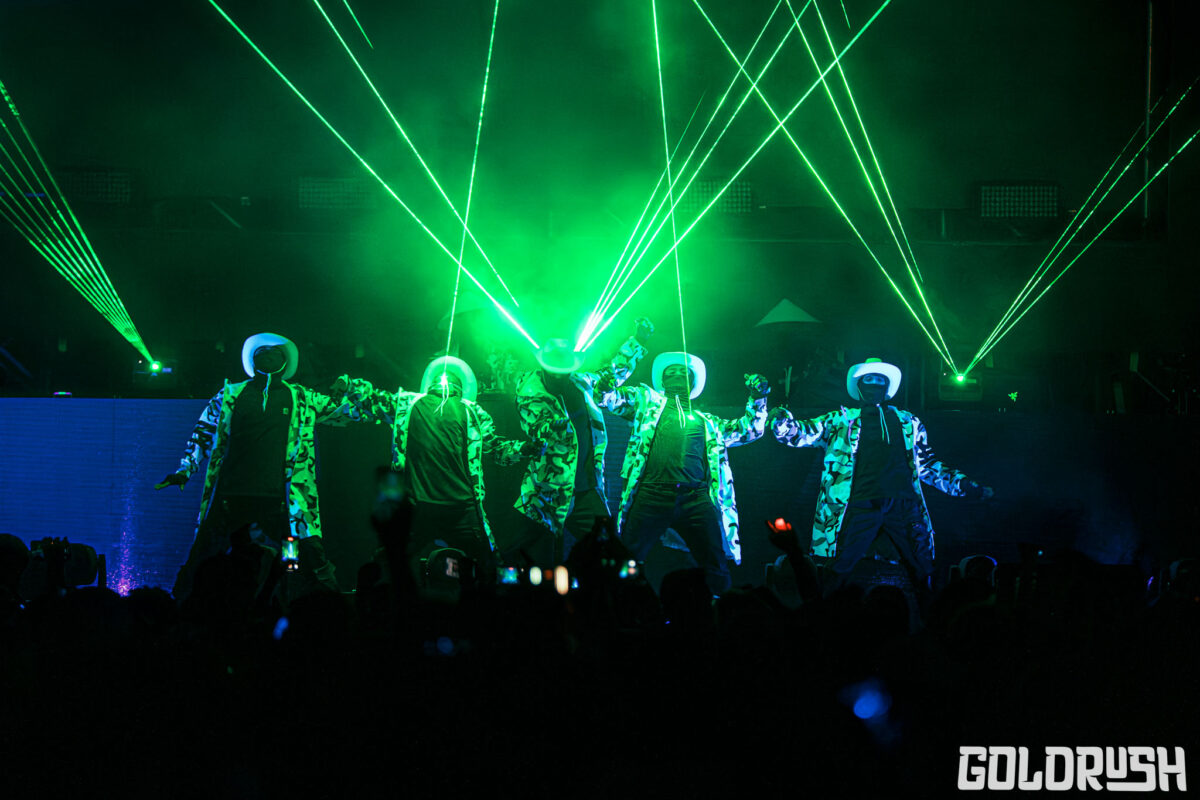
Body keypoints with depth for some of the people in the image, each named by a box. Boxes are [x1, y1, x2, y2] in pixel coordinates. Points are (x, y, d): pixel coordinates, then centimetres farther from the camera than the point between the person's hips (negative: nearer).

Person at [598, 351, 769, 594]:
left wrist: (757, 399, 17)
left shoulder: (706, 422, 29)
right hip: (653, 495, -2)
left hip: (696, 499, 2)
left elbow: (750, 429, 32)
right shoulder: (647, 400, 21)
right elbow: (609, 396, 10)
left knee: (717, 569, -5)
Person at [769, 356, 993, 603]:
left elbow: (927, 466, 28)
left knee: (921, 571, -1)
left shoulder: (907, 422, 21)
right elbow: (800, 433, 8)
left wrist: (967, 487, 25)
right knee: (837, 573, -9)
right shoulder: (842, 420, 14)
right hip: (861, 506, -2)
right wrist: (783, 420, -15)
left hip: (904, 506, 2)